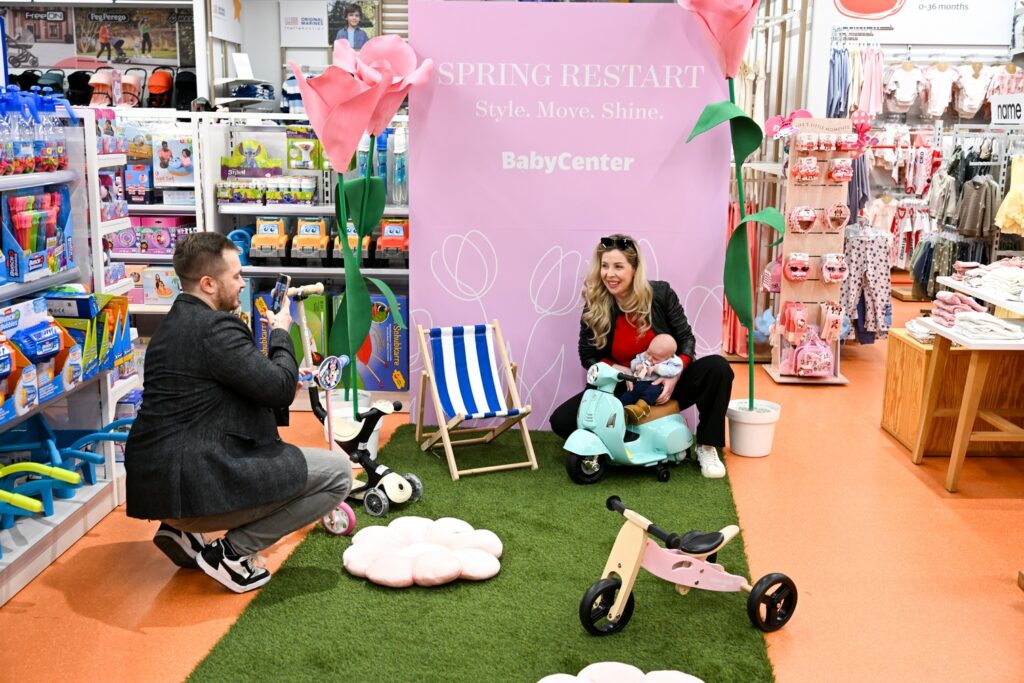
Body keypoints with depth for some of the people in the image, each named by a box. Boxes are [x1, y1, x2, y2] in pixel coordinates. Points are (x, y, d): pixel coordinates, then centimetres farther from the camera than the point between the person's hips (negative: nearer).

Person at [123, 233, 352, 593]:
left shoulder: (175, 321, 16)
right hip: (195, 486, -10)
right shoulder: (215, 327, -16)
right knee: (338, 471, -5)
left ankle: (183, 532, 19)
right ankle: (232, 551, -5)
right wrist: (281, 333, 1)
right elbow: (280, 388, -14)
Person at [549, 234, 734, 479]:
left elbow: (686, 338, -5)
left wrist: (675, 374, -23)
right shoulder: (594, 308, -10)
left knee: (717, 367, -26)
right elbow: (587, 356, 0)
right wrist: (617, 370, -19)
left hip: (665, 385, 0)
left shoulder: (661, 293, -11)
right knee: (561, 420, -20)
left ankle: (706, 447, -9)